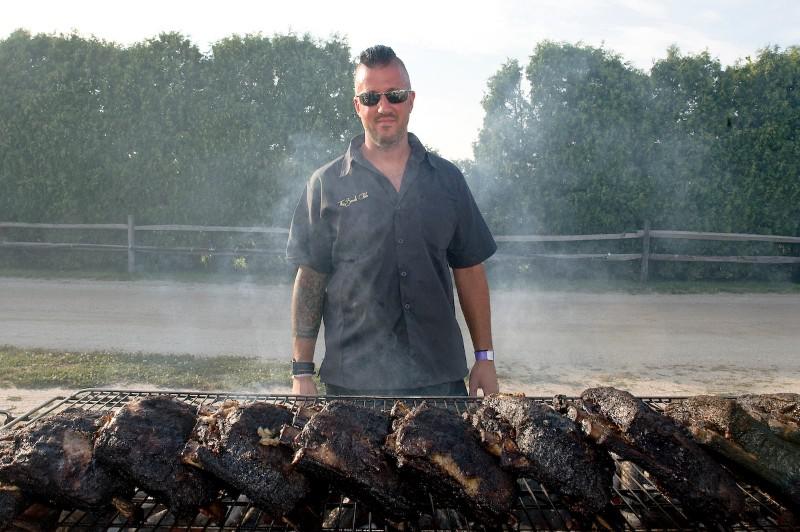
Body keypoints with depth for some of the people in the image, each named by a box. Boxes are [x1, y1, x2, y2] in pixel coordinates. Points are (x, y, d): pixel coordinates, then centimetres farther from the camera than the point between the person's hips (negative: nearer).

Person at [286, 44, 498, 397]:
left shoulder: (446, 179, 8)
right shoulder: (327, 185, 2)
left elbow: (469, 269, 11)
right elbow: (310, 279, 2)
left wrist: (485, 357, 8)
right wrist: (302, 371, -2)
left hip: (440, 376, 2)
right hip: (354, 378, -2)